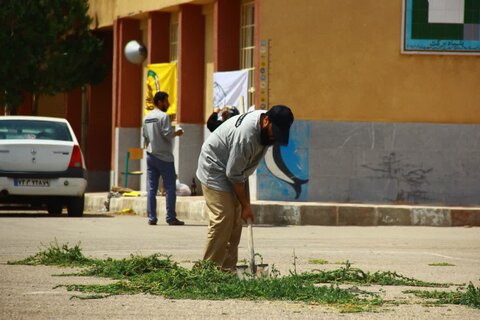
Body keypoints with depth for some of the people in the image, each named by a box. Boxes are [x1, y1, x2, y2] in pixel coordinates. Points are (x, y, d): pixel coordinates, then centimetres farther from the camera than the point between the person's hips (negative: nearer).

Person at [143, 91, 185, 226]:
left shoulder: (147, 118, 12)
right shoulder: (163, 116, -12)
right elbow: (167, 134, -18)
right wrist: (176, 133, -1)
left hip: (151, 156, 7)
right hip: (164, 157, -7)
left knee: (151, 188, 5)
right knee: (170, 187, -2)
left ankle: (151, 217, 4)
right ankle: (171, 218, -4)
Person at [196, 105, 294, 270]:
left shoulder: (268, 128, -6)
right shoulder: (246, 135, -34)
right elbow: (234, 174, -27)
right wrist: (245, 205, -19)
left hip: (232, 171, 9)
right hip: (214, 169, -9)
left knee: (235, 220, 6)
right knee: (222, 219, -16)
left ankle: (228, 268, 7)